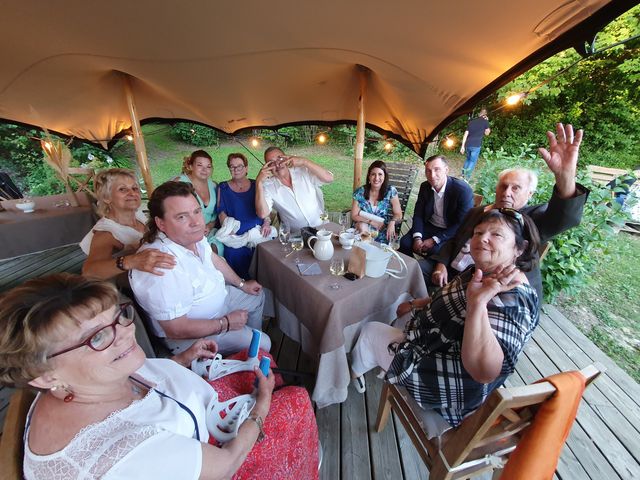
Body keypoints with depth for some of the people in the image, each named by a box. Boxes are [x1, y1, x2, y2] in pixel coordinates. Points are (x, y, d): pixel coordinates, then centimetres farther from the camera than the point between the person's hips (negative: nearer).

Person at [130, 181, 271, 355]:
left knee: (258, 296, 22)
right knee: (262, 345, -7)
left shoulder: (191, 234, -12)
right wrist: (226, 323, -20)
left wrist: (242, 284, 10)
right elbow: (176, 330, -31)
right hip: (189, 335, -8)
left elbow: (212, 258, 7)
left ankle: (252, 336, 45)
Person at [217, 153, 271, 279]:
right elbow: (221, 212, 6)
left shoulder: (255, 185, 18)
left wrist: (266, 223, -3)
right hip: (235, 234, -1)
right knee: (235, 253, -27)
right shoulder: (223, 187, 14)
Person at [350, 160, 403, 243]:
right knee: (362, 225, -31)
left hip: (384, 231, -1)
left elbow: (398, 214, -5)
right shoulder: (360, 192, -5)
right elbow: (354, 216, -4)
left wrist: (392, 222, -28)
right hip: (364, 228, 2)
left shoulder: (391, 191, -5)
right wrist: (371, 221, -17)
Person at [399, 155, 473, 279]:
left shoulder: (463, 189, -20)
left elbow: (462, 224, -19)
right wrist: (417, 238, -17)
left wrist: (434, 240, -23)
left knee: (435, 250, -30)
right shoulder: (425, 186, -4)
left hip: (452, 232, -4)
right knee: (405, 242, -17)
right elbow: (418, 214, 0)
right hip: (430, 226, 5)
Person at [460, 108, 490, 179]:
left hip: (468, 144, 5)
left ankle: (463, 175, 18)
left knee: (468, 159, 20)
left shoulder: (471, 121, 14)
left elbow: (465, 134, 9)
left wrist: (462, 146, 11)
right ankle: (466, 177, -4)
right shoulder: (485, 121, 2)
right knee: (473, 161, 2)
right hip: (476, 145, -5)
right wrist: (487, 122, 17)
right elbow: (487, 133, 13)